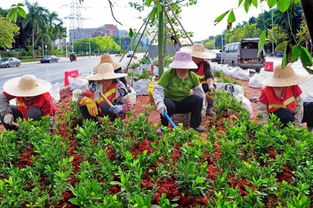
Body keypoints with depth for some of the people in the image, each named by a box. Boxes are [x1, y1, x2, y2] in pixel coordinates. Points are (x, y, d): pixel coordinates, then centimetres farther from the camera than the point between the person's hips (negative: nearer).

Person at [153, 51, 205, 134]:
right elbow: (158, 89, -24)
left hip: (185, 103, 3)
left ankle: (195, 124, -4)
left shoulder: (192, 76, -7)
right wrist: (160, 103, -41)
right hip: (171, 101, -3)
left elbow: (199, 91, 0)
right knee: (167, 104, -37)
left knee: (198, 99, -23)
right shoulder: (168, 74, -18)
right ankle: (163, 126, -9)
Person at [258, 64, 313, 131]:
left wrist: (297, 123, -17)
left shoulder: (293, 87, -13)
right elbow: (261, 109, -18)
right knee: (286, 114, -38)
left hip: (293, 113, 4)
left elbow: (299, 103, -11)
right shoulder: (266, 91, -21)